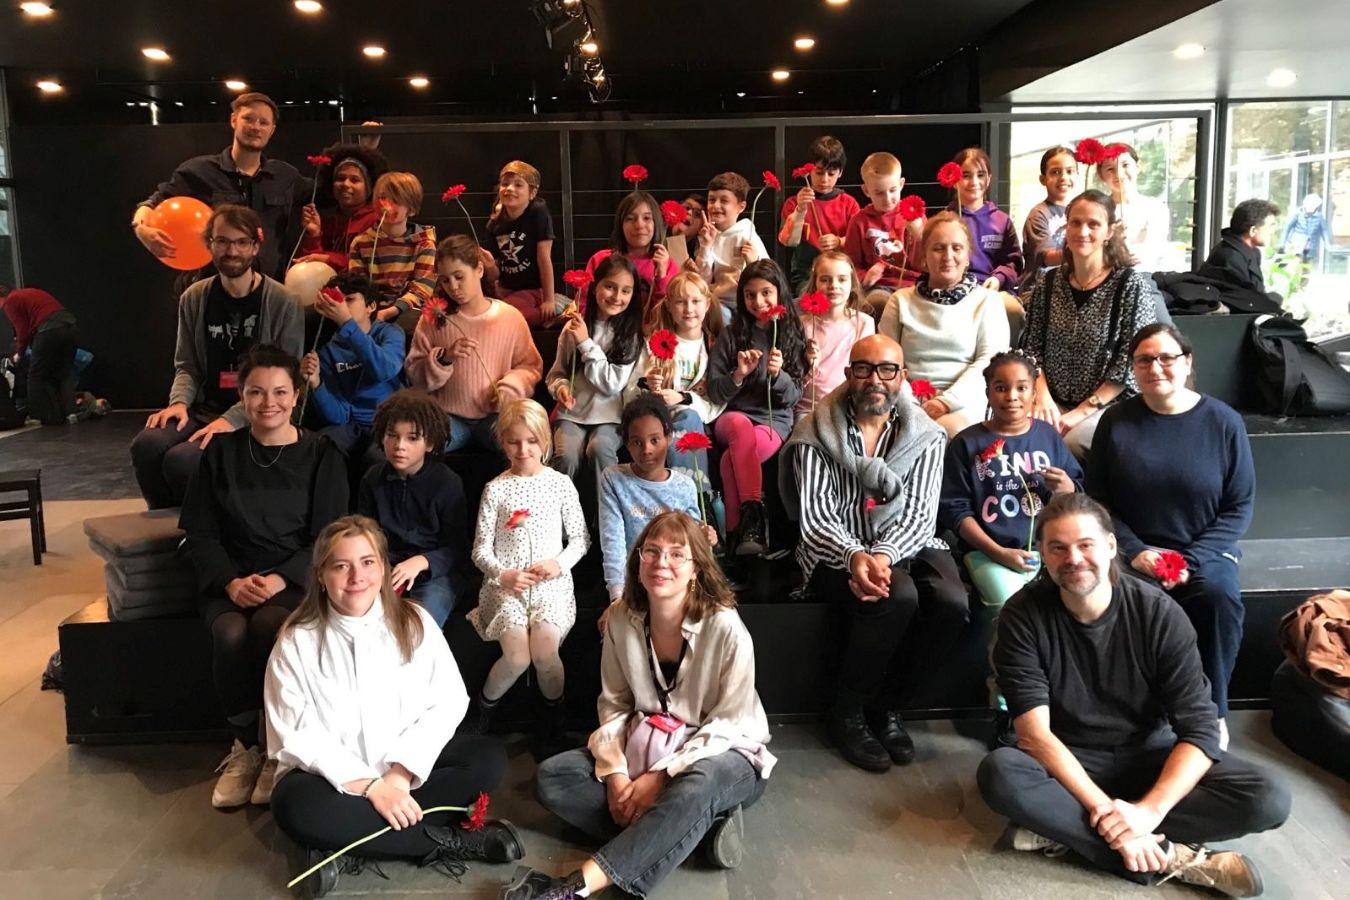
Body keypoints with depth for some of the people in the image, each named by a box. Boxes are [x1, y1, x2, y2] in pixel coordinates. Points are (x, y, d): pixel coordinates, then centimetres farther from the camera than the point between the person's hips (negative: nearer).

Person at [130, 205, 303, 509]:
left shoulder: (283, 303, -6)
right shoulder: (194, 298, 10)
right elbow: (187, 365, 16)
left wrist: (232, 419, -18)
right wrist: (180, 401, -6)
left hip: (254, 419, -5)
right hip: (204, 411, 5)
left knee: (180, 460, -27)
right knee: (146, 445, -24)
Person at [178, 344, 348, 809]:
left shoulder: (321, 455, 3)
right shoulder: (221, 451, 10)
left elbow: (328, 539, -2)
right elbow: (199, 533, 6)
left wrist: (280, 579, -18)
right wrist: (231, 582, -12)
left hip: (297, 577, -2)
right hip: (232, 579, 2)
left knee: (269, 624, -34)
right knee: (230, 633, -31)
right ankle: (244, 745, -9)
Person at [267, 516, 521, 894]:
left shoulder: (414, 622, -3)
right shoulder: (296, 640, -8)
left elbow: (448, 702, -9)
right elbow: (297, 736, -14)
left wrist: (400, 773, -22)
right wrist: (371, 786, -23)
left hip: (408, 765, 2)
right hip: (332, 772, -2)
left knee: (489, 758, -20)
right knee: (296, 807, -34)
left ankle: (355, 843, -22)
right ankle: (450, 840, -22)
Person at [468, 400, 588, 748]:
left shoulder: (561, 483, 5)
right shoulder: (496, 488, 3)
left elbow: (580, 539, 9)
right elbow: (481, 549, 4)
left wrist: (560, 563, -9)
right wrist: (503, 574, -14)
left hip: (552, 583, 0)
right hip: (505, 583, 0)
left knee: (544, 650, -25)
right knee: (517, 657, -23)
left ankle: (553, 707, 8)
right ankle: (486, 705, 10)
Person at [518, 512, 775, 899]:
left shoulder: (725, 628, -21)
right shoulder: (622, 621, -6)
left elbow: (728, 724, -17)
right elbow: (613, 704, 1)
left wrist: (660, 777, -23)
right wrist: (615, 772, -15)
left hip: (722, 754, -5)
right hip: (646, 744, 6)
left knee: (697, 786, -41)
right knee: (551, 777, -15)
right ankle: (700, 829, -22)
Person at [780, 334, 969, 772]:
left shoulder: (925, 436, 5)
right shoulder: (817, 434, -2)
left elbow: (919, 514, -4)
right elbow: (815, 515, -10)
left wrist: (883, 555, -24)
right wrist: (855, 556, -29)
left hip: (905, 547, 3)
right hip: (837, 550, -3)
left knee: (952, 603, -26)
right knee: (898, 597, -32)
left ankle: (886, 705, -2)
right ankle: (847, 713, -9)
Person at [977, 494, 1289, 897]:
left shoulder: (1159, 613, -14)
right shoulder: (1023, 615, -16)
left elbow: (1199, 730, -16)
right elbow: (1034, 732, -21)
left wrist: (1148, 811, -31)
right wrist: (1103, 811, -31)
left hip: (1148, 756, 2)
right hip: (1068, 762, -2)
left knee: (1268, 800, -22)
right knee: (999, 773, -34)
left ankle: (1061, 825, -24)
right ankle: (1171, 858, -27)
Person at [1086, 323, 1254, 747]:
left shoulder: (1223, 421, 1)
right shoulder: (1116, 422, 3)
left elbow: (1239, 507, 1)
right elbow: (1098, 502, 4)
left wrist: (1191, 560, -12)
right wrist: (1136, 552, -12)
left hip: (1205, 552, 0)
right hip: (1135, 551, 0)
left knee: (1219, 596, -31)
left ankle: (1212, 710, -9)